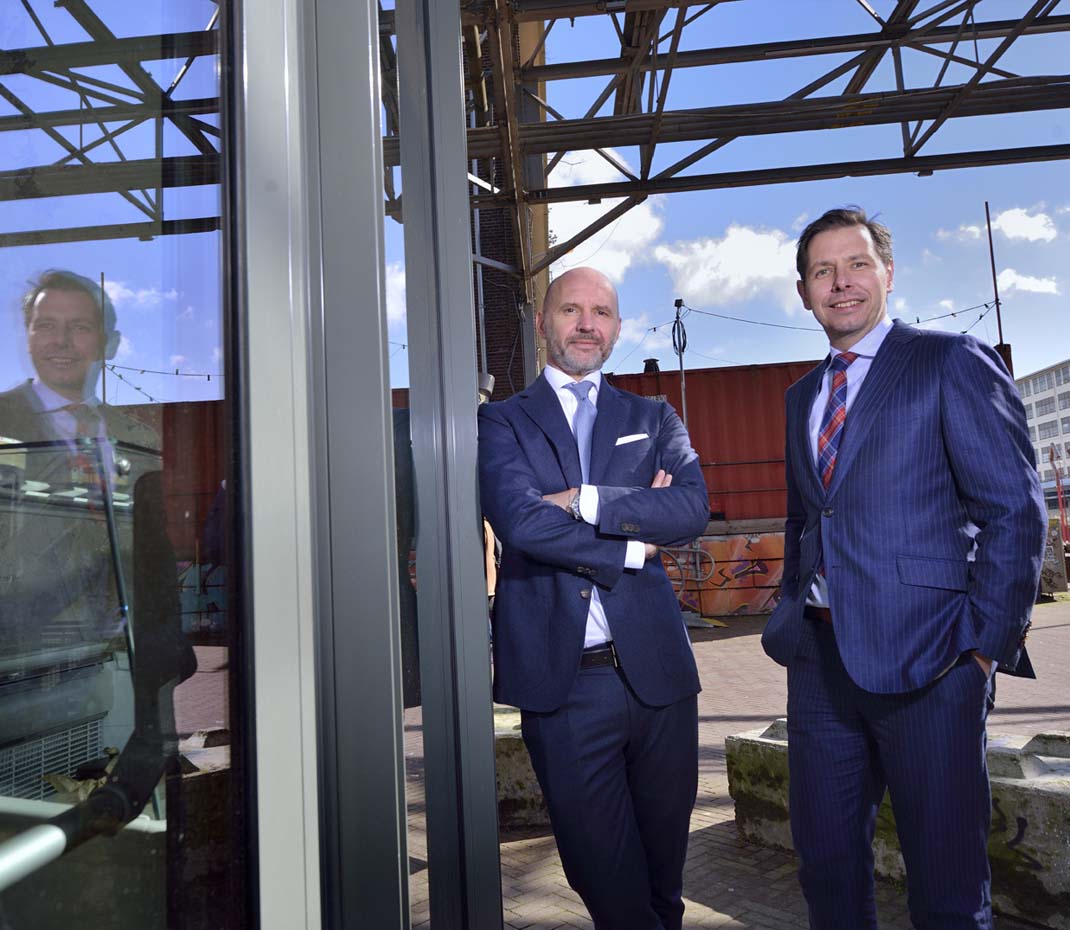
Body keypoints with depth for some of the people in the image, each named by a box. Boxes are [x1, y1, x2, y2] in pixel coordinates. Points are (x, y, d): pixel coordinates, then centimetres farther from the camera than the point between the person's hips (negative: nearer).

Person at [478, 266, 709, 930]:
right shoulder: (503, 421, 3)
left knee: (665, 846, 21)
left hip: (656, 669, 3)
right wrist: (636, 544, -9)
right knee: (601, 865, 10)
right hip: (560, 678, -3)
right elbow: (521, 521, -14)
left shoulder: (654, 419, 11)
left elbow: (693, 508, -7)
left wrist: (583, 499, -15)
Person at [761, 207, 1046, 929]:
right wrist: (793, 615, 12)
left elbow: (1014, 511, -9)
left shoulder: (952, 363, -4)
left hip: (926, 656, -5)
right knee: (825, 857, 16)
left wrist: (986, 645, -12)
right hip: (820, 655, 6)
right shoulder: (803, 396, 16)